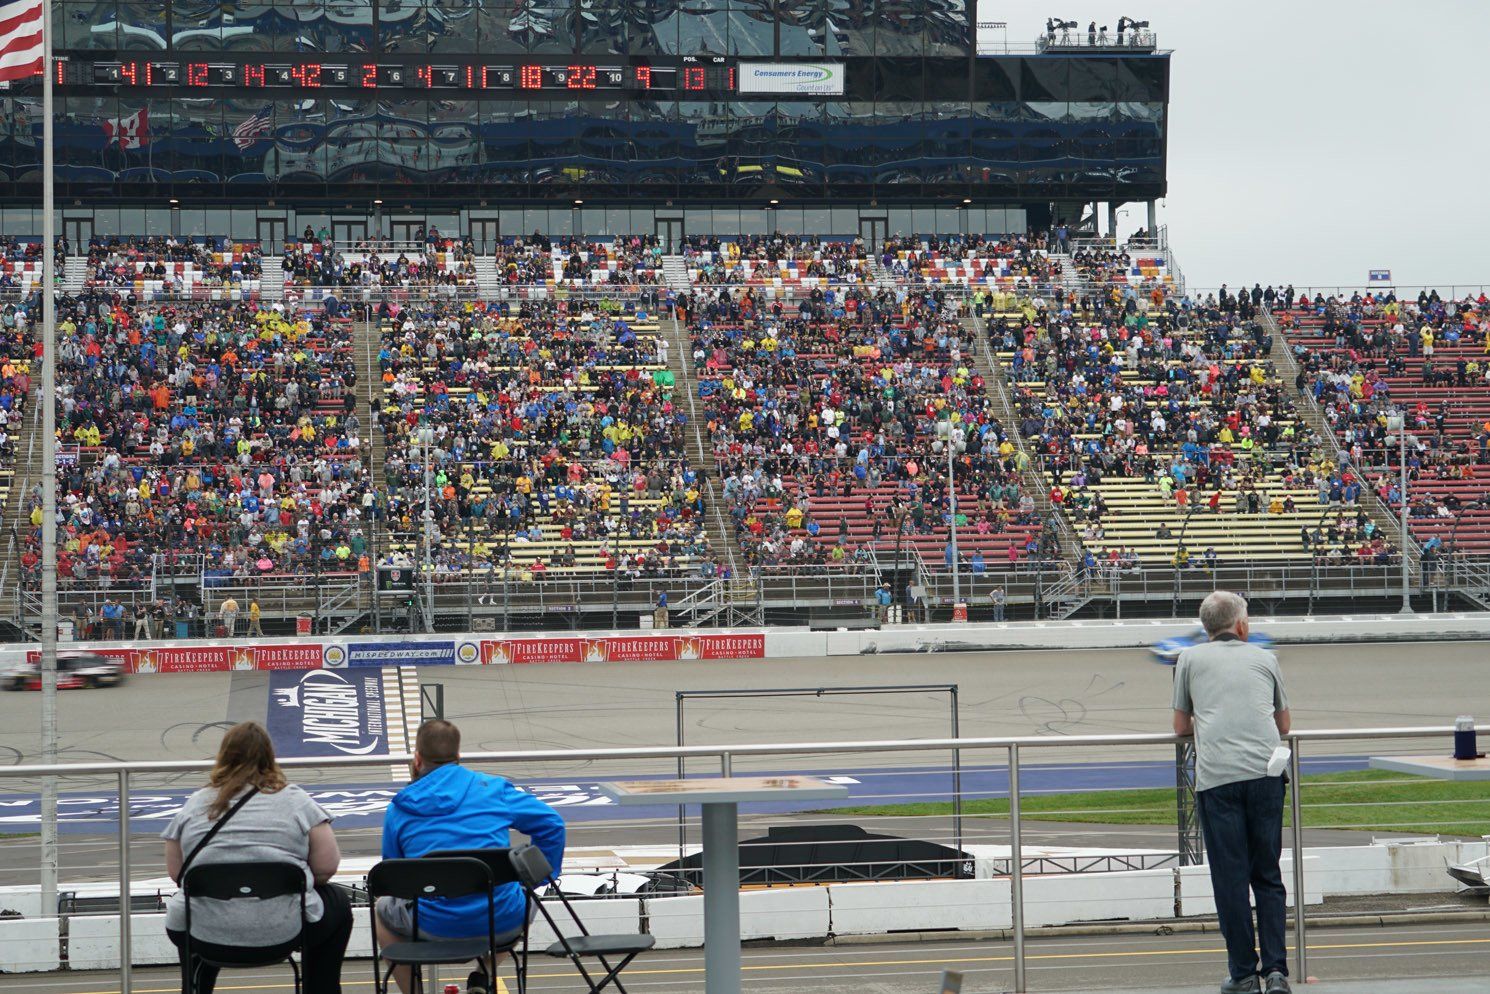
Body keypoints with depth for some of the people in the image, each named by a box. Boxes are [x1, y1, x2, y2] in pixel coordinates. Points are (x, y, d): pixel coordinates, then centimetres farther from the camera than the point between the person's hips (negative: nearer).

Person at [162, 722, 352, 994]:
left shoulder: (194, 805, 6)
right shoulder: (296, 800, 1)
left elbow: (176, 872, 11)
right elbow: (327, 867, -2)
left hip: (207, 940, 2)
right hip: (284, 933, -2)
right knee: (337, 902, 27)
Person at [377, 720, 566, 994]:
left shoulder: (398, 809, 6)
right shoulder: (492, 788, 6)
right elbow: (551, 823, 5)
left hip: (436, 926, -1)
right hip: (503, 923, 1)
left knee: (383, 909, 31)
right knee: (524, 902, 37)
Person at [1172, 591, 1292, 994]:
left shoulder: (1190, 659, 14)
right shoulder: (1264, 658, 19)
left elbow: (1181, 727, 21)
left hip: (1216, 776, -1)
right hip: (1266, 771, 2)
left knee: (1230, 878, 3)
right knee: (1268, 876, 8)